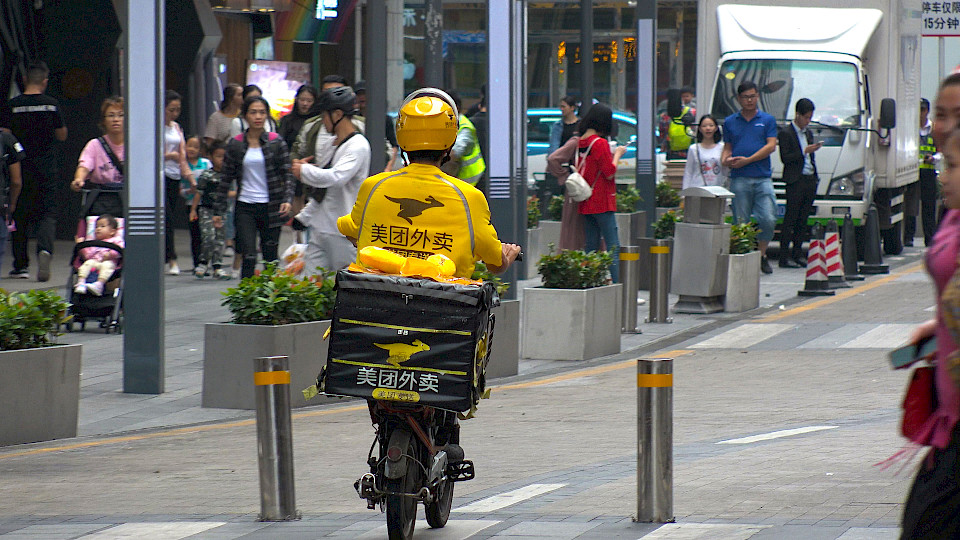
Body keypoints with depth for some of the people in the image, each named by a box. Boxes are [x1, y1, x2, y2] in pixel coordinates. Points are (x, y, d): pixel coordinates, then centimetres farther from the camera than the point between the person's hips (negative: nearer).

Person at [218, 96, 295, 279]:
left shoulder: (276, 142, 1)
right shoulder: (235, 144, 4)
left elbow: (287, 174, 1)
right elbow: (227, 178, 9)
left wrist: (287, 200, -15)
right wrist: (220, 209, 6)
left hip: (270, 207, 0)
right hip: (245, 208, 0)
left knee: (270, 257, 5)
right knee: (249, 257, -12)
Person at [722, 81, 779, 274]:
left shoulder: (767, 120, 9)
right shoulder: (730, 122, 15)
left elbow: (771, 146, 0)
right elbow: (727, 147, 17)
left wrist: (747, 160, -9)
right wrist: (726, 160, -7)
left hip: (763, 178, -1)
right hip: (739, 179, 1)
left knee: (768, 219, -9)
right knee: (741, 222, -1)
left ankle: (762, 255, 9)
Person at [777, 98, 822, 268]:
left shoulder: (808, 133, 20)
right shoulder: (786, 133, -3)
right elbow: (785, 158, -11)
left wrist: (816, 177, 15)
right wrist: (805, 152, -17)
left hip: (810, 180, 7)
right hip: (795, 181, -7)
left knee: (803, 219, 8)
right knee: (791, 219, -7)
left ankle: (798, 253, 13)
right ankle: (784, 256, -7)